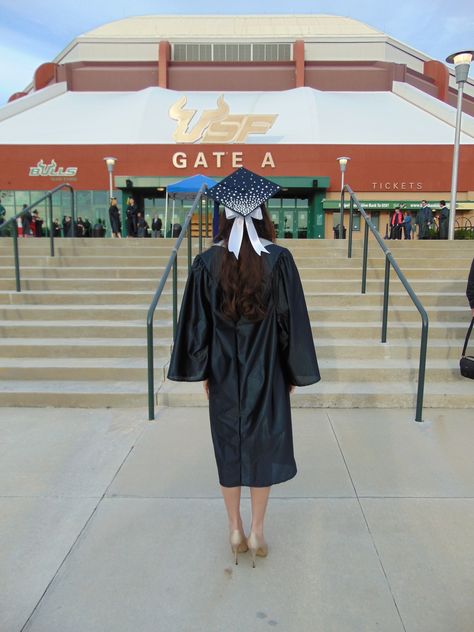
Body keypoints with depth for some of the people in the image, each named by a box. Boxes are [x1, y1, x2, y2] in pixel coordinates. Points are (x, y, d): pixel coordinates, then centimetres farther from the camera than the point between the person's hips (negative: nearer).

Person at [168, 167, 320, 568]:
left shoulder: (207, 262, -9)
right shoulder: (279, 259, -11)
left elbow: (197, 321, -5)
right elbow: (292, 320, -9)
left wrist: (202, 370, 7)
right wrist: (295, 372, 2)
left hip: (224, 372, 1)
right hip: (267, 371, -1)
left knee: (229, 447, 16)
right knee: (264, 446, 14)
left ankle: (236, 531, 30)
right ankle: (257, 533, 26)